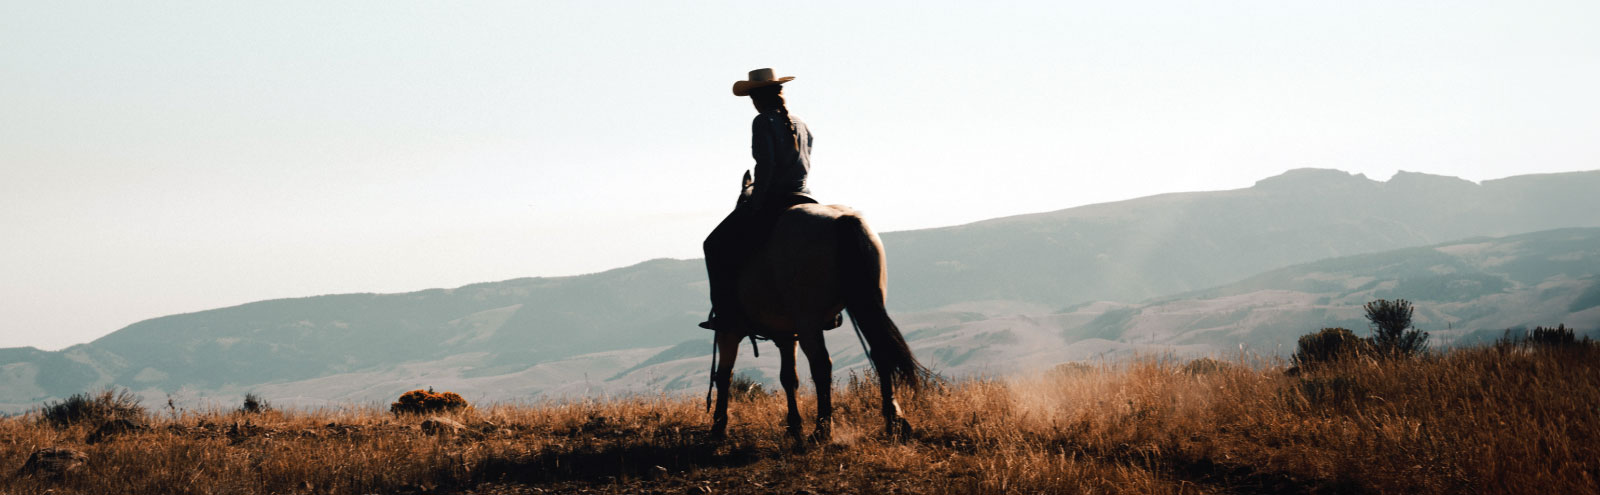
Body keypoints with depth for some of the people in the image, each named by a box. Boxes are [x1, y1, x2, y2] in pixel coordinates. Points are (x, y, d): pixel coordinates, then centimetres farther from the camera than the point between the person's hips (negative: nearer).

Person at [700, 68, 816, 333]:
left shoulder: (763, 122, -8)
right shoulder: (801, 125, 16)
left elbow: (766, 164, -18)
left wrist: (755, 203, -12)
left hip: (773, 200, -8)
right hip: (805, 198, 8)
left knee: (717, 246, 2)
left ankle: (727, 314, -9)